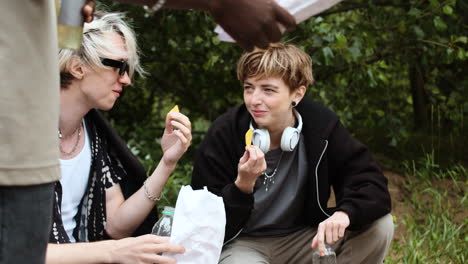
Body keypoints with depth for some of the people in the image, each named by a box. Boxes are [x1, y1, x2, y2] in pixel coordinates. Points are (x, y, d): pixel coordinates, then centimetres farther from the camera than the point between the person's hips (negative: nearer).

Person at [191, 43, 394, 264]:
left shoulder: (322, 126, -10)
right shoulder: (222, 136, -16)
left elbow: (373, 186, -14)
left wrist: (343, 214, -36)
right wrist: (243, 185, -33)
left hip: (302, 237, 4)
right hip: (241, 244, -4)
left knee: (379, 226, -17)